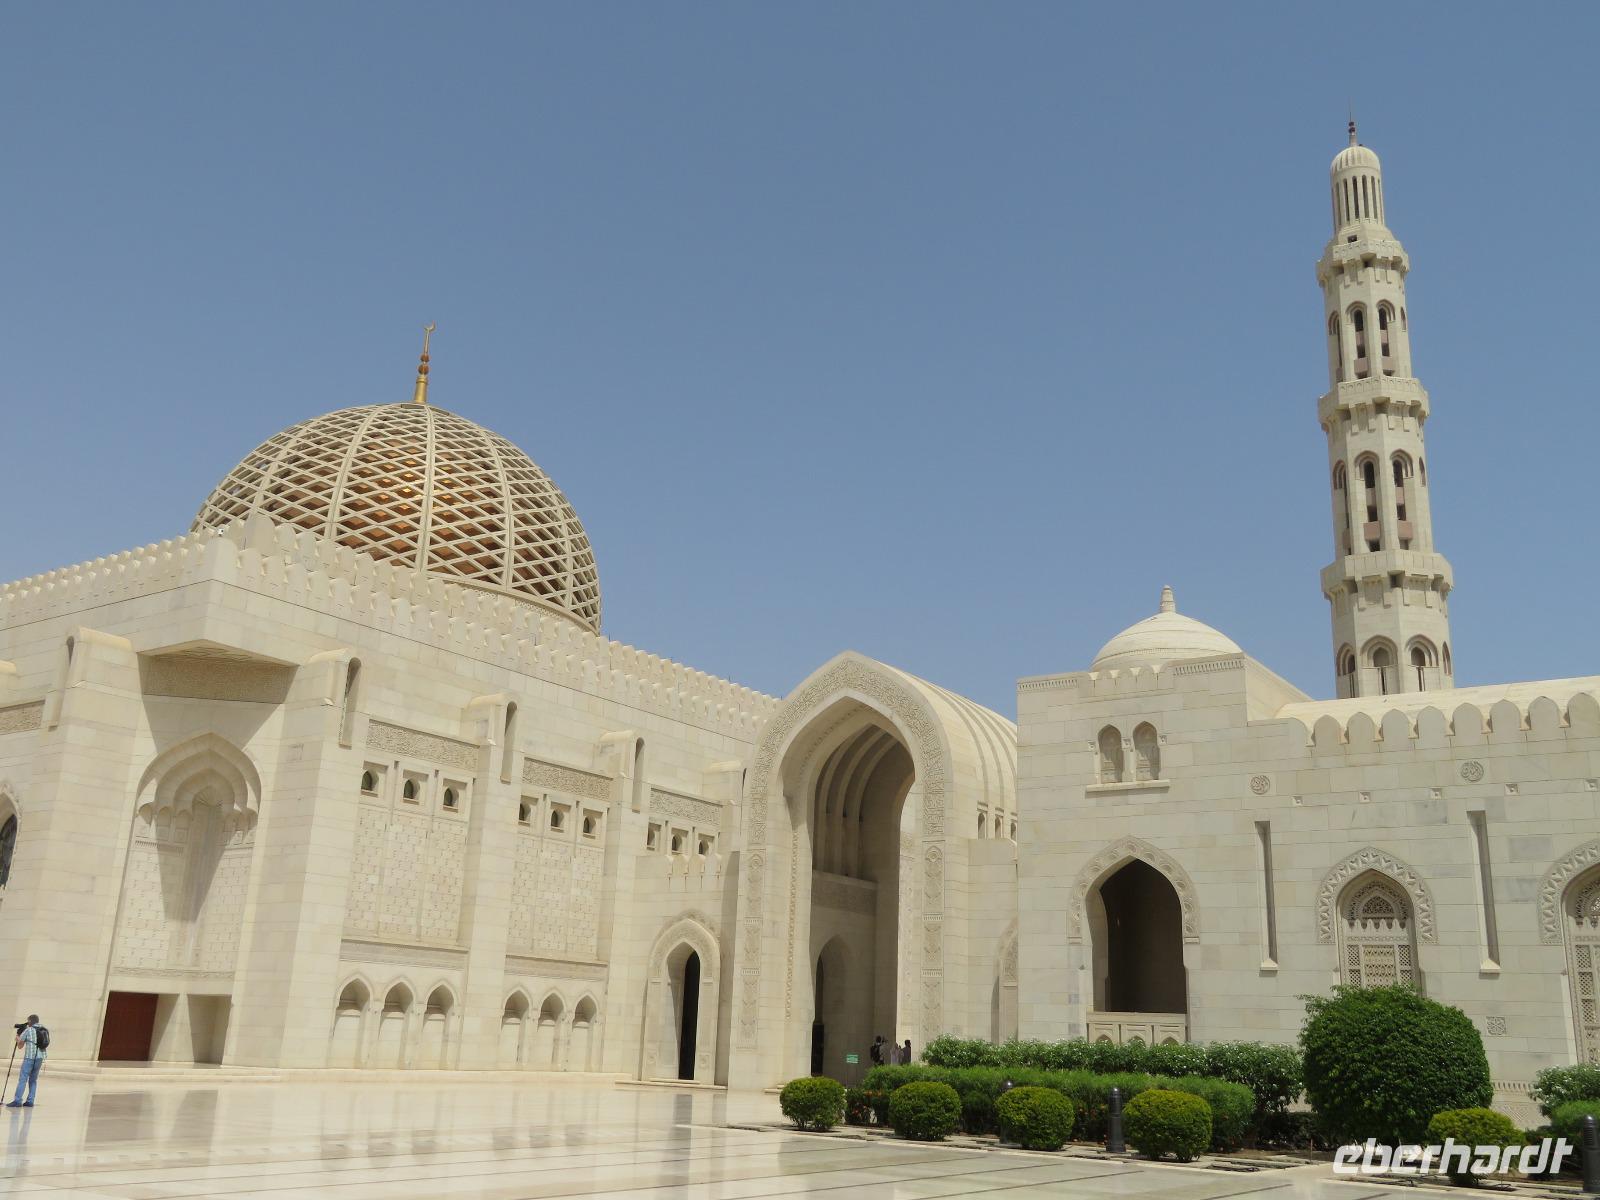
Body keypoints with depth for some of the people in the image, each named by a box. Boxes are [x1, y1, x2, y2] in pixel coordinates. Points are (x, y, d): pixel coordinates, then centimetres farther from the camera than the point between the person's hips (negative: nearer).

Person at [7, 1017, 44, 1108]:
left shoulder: (28, 1030, -2)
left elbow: (20, 1046, 7)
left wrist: (18, 1038, 26)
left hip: (29, 1057, -6)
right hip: (40, 1057, 6)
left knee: (22, 1079, -5)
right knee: (33, 1080, 11)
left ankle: (17, 1101, -11)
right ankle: (30, 1101, 7)